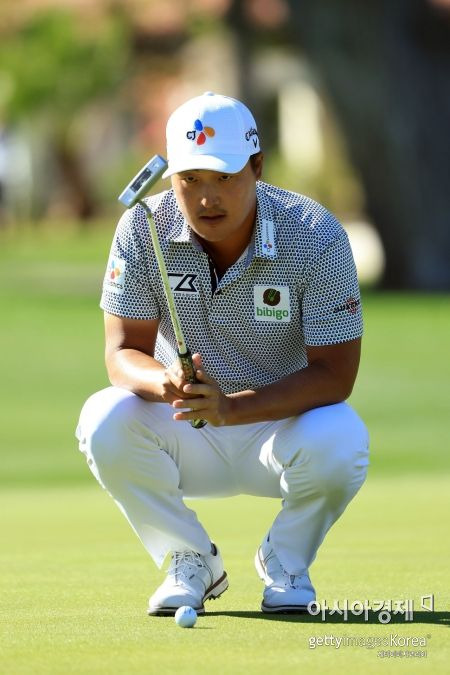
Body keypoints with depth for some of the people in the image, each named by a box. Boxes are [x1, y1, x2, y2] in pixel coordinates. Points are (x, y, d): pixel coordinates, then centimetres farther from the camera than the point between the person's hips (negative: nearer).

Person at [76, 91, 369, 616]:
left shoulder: (317, 237, -20)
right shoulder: (143, 228, -14)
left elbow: (335, 373, -22)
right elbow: (122, 353, -14)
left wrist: (232, 407, -37)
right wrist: (165, 382, -39)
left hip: (281, 420, -2)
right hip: (184, 434, 2)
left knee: (339, 443, -34)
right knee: (104, 420, -28)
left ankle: (285, 561, -2)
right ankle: (191, 562, -4)